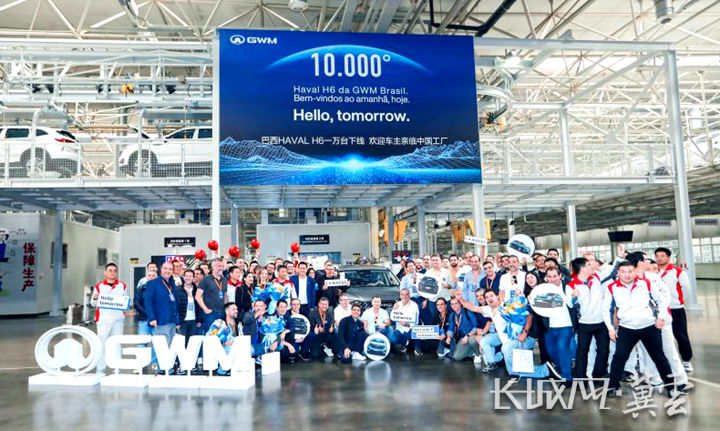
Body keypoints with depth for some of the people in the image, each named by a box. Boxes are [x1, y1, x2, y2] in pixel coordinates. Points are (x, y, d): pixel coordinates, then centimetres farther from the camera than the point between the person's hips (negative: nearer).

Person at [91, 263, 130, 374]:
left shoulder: (122, 286, 10)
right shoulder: (99, 286, 5)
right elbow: (93, 304, 6)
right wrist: (95, 298, -15)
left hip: (118, 319, 2)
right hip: (103, 319, -2)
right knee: (102, 344, -3)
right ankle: (100, 370, 4)